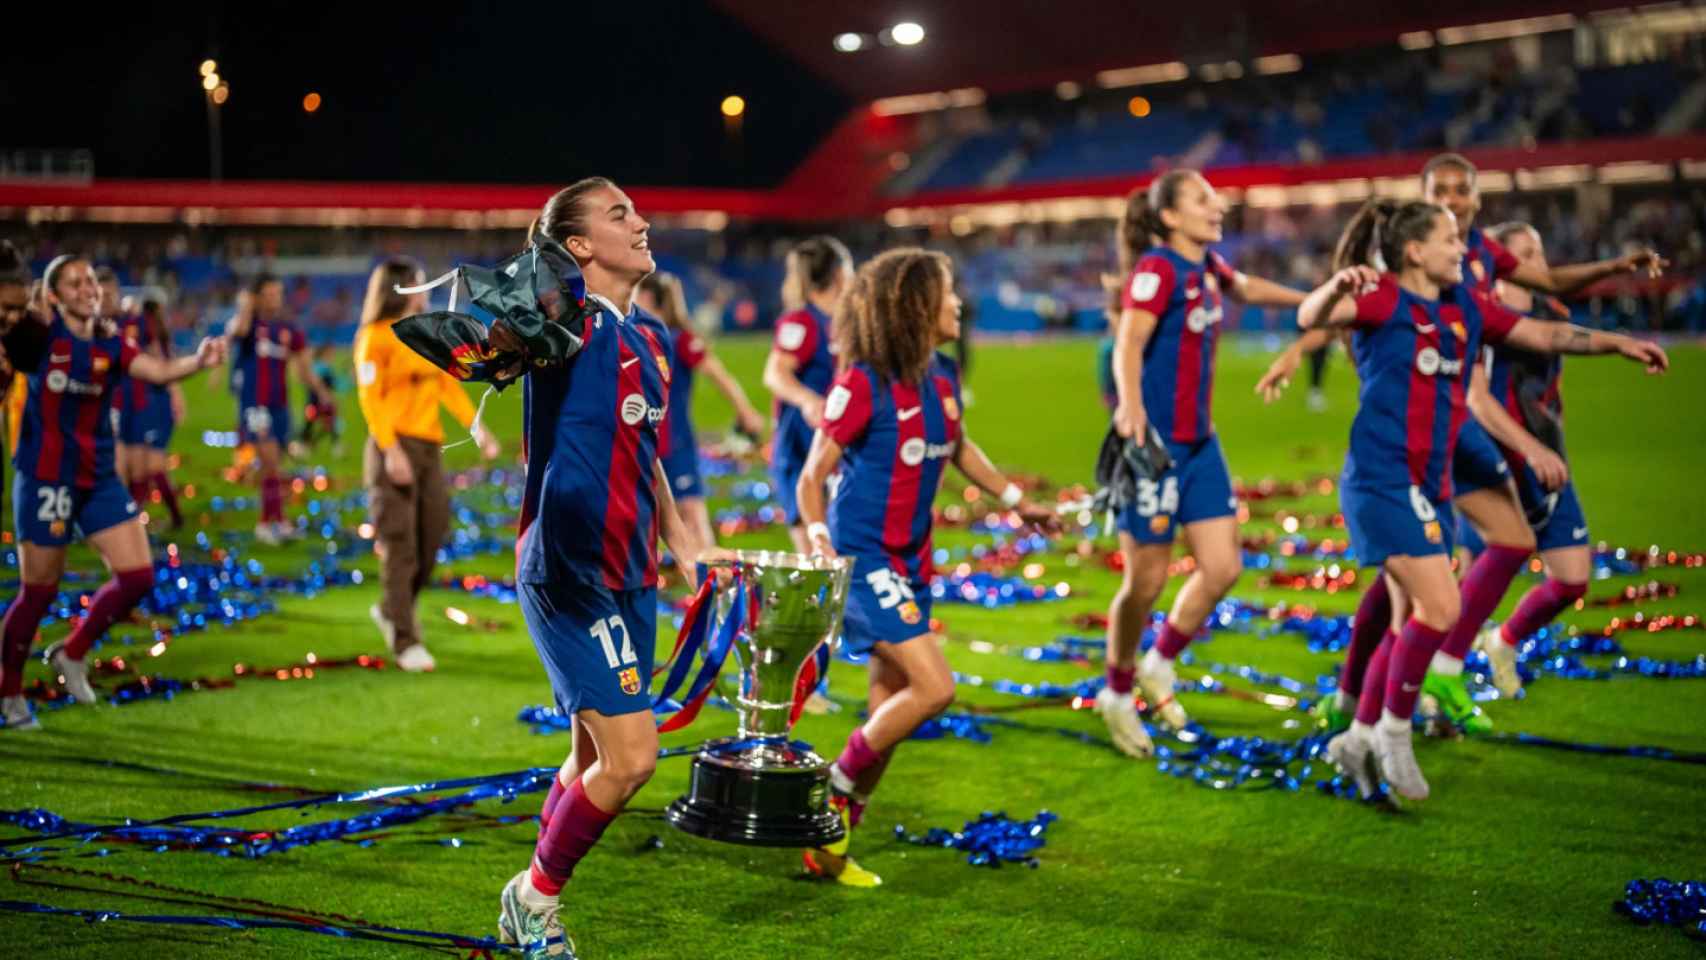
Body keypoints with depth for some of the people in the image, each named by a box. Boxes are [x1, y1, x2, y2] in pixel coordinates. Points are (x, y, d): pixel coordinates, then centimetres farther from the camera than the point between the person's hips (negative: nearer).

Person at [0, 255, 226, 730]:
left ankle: (72, 653, 21)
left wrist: (199, 360, -34)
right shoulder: (38, 336, -8)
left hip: (100, 478, 5)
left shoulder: (111, 345, 1)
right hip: (45, 480, -5)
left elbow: (159, 370, -15)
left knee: (138, 575, -2)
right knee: (40, 591, 3)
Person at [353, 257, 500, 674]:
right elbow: (370, 396, -12)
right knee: (399, 545, -5)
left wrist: (476, 427, 6)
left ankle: (392, 609, 30)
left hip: (428, 446, 7)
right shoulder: (375, 337, -7)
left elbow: (448, 384, 16)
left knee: (432, 536, 9)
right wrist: (391, 449, -21)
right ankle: (405, 641, 0)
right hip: (394, 447, -7)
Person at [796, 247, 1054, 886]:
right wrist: (817, 535, -29)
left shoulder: (943, 377, 5)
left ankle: (830, 843, 20)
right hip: (863, 559, -8)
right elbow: (812, 476, -12)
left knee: (894, 703, 9)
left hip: (910, 562, 8)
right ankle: (836, 789, 3)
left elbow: (958, 449, 25)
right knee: (934, 687, -17)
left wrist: (1015, 500, 25)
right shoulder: (863, 384, -16)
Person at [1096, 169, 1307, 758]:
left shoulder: (1207, 266, 9)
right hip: (1155, 443, -8)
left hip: (1199, 442, 8)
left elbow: (1248, 289, 31)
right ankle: (1117, 695, 19)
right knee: (1147, 580, 0)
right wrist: (1129, 404, -43)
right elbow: (1128, 345, -26)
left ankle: (1158, 665, 25)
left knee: (1223, 568, 5)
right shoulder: (1157, 269, -14)